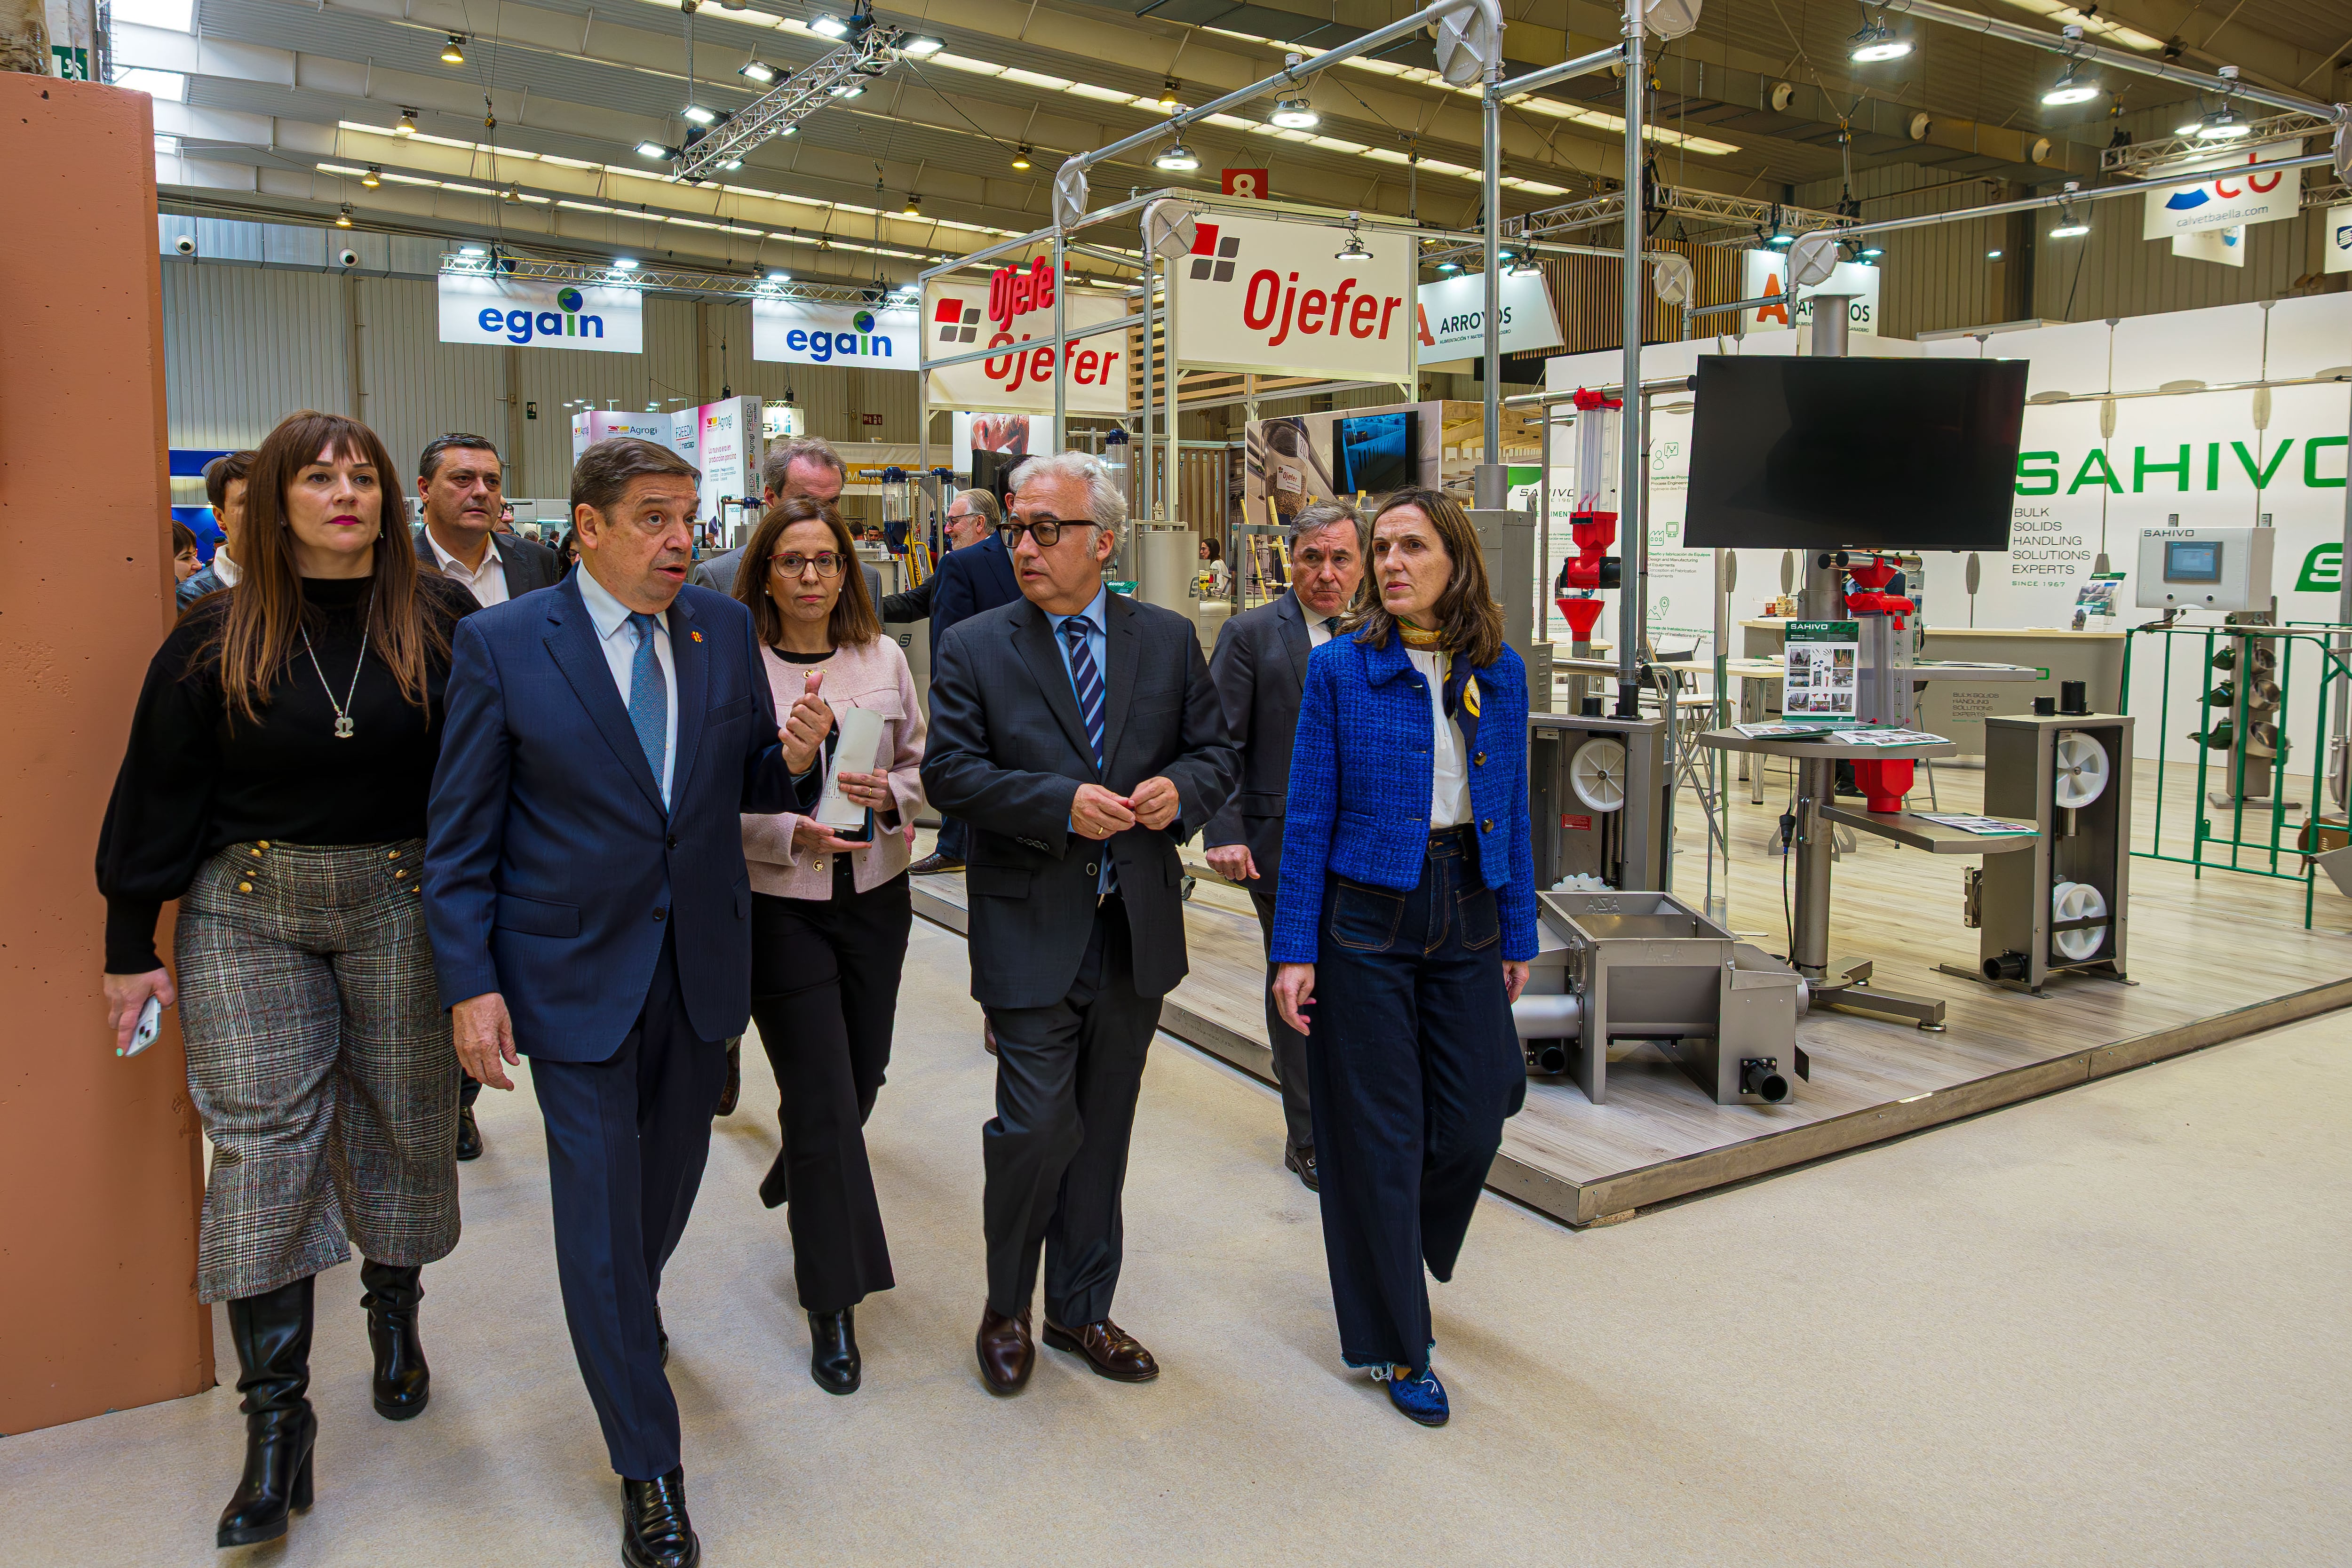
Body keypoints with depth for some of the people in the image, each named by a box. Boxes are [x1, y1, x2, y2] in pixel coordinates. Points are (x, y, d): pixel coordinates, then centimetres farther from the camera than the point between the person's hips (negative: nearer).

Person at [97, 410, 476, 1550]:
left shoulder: (440, 625, -2)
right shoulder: (218, 641, 0)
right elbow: (157, 794, 4)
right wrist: (132, 945, 4)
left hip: (401, 903, 0)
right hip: (247, 911, 0)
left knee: (398, 1123, 10)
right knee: (261, 1137, -3)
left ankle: (394, 1318, 36)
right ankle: (274, 1420, 6)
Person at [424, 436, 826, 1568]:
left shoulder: (725, 629, 1)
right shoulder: (503, 644, -9)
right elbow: (459, 834, -6)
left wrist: (794, 757, -16)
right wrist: (471, 985, -10)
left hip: (703, 962, 4)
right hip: (576, 972, -3)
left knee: (672, 1173, 20)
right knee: (599, 1210, 1)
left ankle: (629, 1310, 54)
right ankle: (649, 1472, 16)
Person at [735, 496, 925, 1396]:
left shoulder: (883, 658, 3)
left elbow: (924, 762, 10)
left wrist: (892, 794, -12)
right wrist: (791, 833, -21)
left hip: (875, 896, 4)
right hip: (780, 908, -4)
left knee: (860, 1079, 16)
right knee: (823, 1102, -3)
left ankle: (797, 1180, 52)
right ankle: (833, 1305, 11)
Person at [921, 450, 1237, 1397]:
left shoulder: (1169, 640, 6)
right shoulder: (975, 648, -2)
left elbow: (1215, 752, 9)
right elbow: (949, 772, -9)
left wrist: (1180, 790, -13)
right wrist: (1061, 804, -20)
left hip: (1137, 927, 3)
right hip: (1031, 932, -3)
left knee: (1104, 1131, 14)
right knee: (1038, 1127, -5)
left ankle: (1080, 1309, 31)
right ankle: (1006, 1311, 21)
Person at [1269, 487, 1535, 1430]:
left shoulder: (1500, 672, 4)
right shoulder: (1341, 665, -5)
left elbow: (1511, 811, 10)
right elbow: (1309, 814, -5)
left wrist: (1518, 934, 9)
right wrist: (1294, 949, -8)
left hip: (1466, 912, 4)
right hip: (1367, 918, -3)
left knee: (1475, 1119, 5)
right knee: (1380, 1132, 4)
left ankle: (1402, 1254, 38)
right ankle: (1398, 1344, 21)